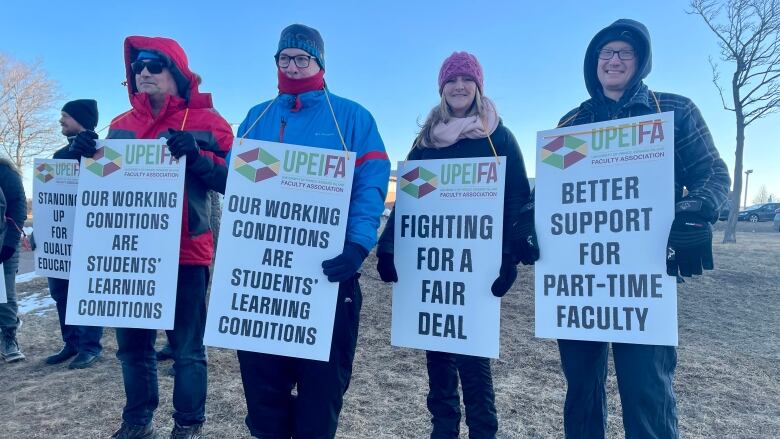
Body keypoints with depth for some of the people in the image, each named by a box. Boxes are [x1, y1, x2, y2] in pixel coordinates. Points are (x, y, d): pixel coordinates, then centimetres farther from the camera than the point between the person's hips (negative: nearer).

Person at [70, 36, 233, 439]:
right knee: (132, 344, 14)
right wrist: (88, 154, -2)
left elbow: (229, 180, -6)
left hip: (185, 252, -5)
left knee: (186, 348, 4)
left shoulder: (205, 120, -1)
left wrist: (196, 156, -23)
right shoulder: (121, 125, 13)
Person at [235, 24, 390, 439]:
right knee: (260, 374, 12)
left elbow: (372, 184, -8)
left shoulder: (351, 117, 2)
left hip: (326, 269, -3)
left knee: (323, 377, 9)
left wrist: (358, 244, -22)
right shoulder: (256, 117, 14)